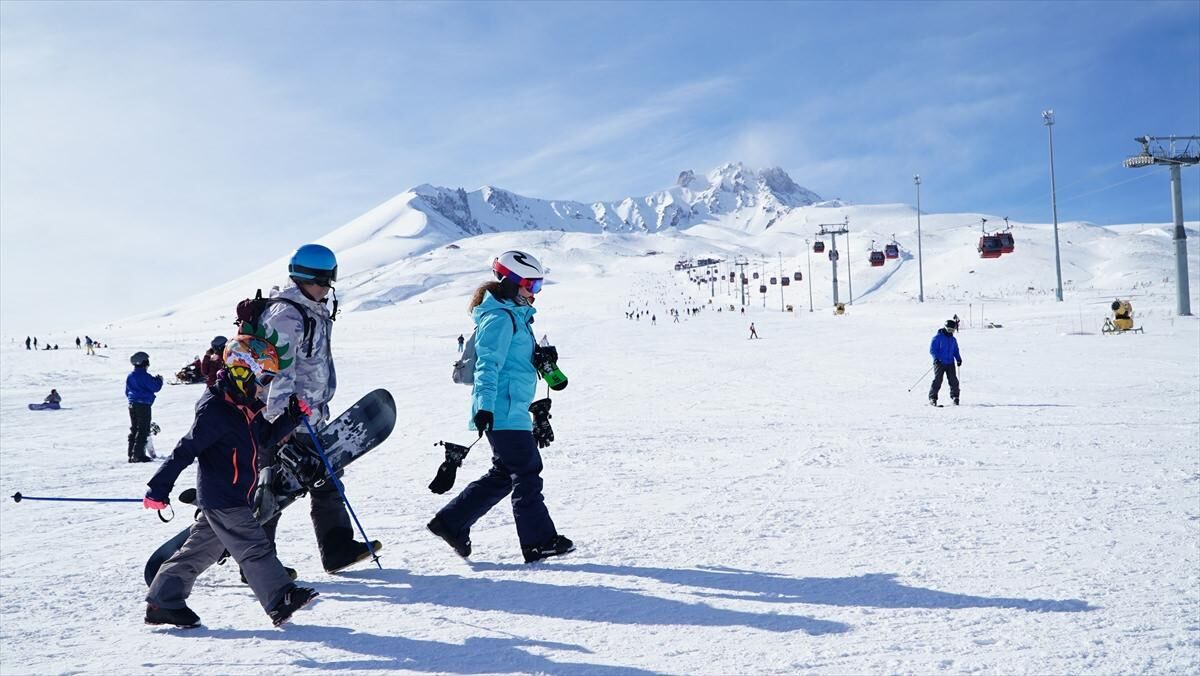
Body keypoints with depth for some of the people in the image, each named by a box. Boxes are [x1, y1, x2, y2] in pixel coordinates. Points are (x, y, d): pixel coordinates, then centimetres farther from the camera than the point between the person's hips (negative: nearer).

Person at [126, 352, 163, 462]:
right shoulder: (145, 376, -15)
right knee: (143, 430, -4)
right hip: (143, 405, -8)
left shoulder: (130, 376, 9)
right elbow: (155, 387, -13)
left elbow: (127, 392, 17)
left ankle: (132, 455, 15)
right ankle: (138, 454, -9)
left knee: (134, 429, 13)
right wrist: (159, 380, 6)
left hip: (132, 405, 8)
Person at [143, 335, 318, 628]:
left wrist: (292, 417, 6)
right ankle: (281, 601, -7)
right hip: (222, 498, -10)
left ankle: (162, 603, 24)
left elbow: (266, 437, 21)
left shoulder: (248, 408, 10)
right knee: (255, 548, -9)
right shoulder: (215, 411, -19)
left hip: (233, 497, 10)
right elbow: (186, 449, -20)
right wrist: (160, 487, -20)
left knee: (200, 550, 15)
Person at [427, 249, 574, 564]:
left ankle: (451, 522, 18)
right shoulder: (500, 319, -13)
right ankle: (539, 541, 6)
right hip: (503, 412, -10)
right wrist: (485, 406, -28)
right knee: (527, 472, -3)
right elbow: (488, 364, -21)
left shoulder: (515, 316, 19)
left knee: (504, 474, 14)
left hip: (512, 410, 10)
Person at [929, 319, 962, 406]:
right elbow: (932, 349, -5)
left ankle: (954, 397, 13)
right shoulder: (938, 337, -1)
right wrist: (936, 358, -19)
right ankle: (932, 398, -7)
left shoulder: (953, 340, 17)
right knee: (937, 380, -11)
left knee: (954, 381, -2)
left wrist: (959, 359, 7)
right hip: (939, 363, -5)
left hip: (950, 363, 5)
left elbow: (956, 351, 24)